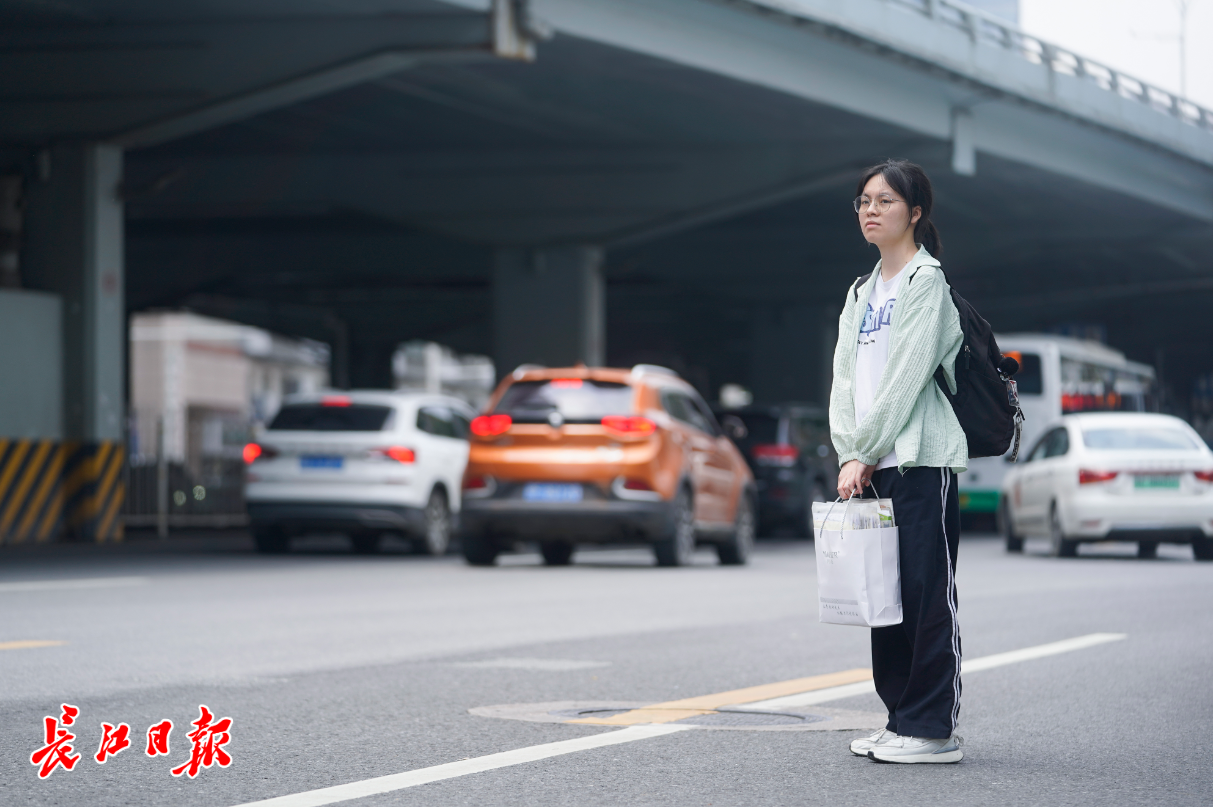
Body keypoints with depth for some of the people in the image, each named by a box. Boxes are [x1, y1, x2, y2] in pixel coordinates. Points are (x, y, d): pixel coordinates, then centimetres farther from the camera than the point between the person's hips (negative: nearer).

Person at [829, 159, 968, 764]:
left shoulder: (926, 283, -5)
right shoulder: (862, 293, 18)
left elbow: (906, 378, -11)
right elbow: (845, 378, 12)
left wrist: (863, 451, -10)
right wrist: (850, 456, -1)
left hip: (923, 460, -8)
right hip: (872, 465, 8)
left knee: (928, 595, -6)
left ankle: (933, 730, -4)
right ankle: (901, 720, 16)